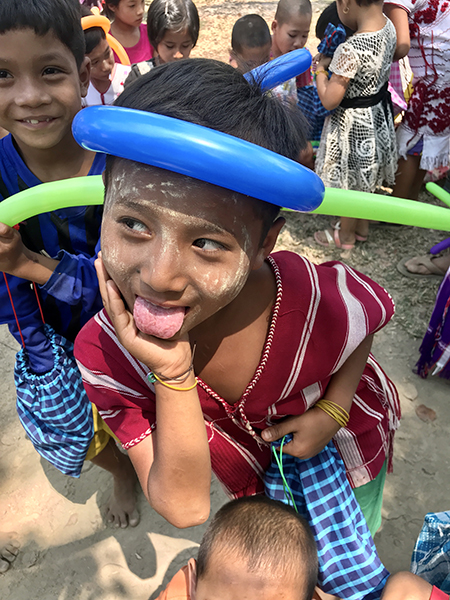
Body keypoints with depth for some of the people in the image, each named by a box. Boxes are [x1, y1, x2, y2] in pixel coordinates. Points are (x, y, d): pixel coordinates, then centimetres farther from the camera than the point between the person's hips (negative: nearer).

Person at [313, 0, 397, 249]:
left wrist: (320, 69, -11)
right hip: (378, 114, 8)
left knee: (348, 183, 13)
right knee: (364, 175, 25)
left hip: (352, 123, -8)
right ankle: (362, 226, 45)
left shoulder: (350, 51, -34)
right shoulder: (389, 26, -8)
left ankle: (345, 235, 35)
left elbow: (329, 101, -27)